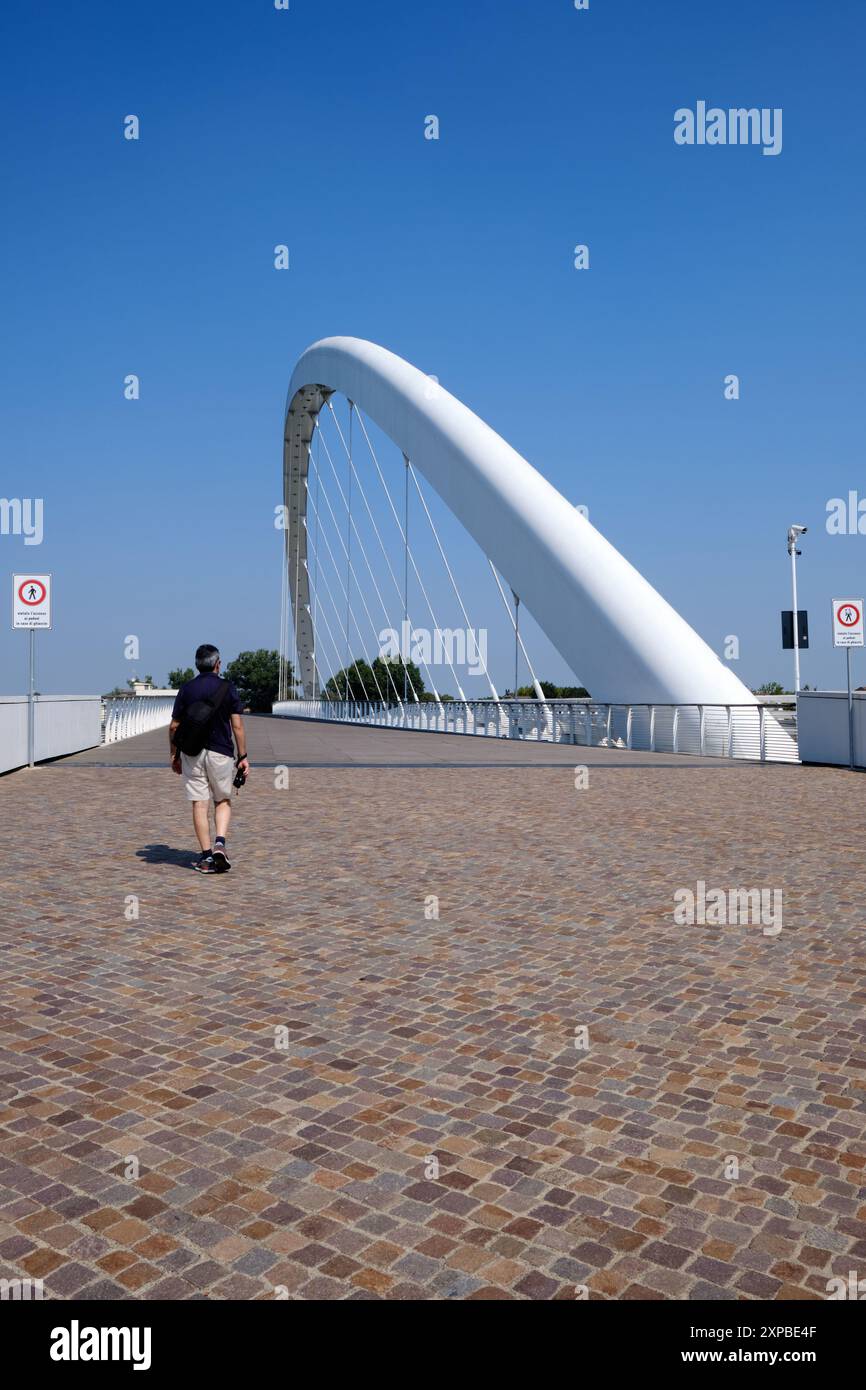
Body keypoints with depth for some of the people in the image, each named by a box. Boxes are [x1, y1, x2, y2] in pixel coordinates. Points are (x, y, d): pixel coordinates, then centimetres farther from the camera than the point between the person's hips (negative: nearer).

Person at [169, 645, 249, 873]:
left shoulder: (186, 689, 3)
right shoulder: (227, 688, -3)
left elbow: (174, 727, 4)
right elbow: (237, 726, -5)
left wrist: (174, 755, 15)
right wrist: (243, 756, 2)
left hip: (191, 753, 1)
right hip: (221, 752, -1)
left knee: (199, 804, 5)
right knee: (223, 801, 15)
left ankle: (206, 856, 6)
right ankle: (219, 844, -5)